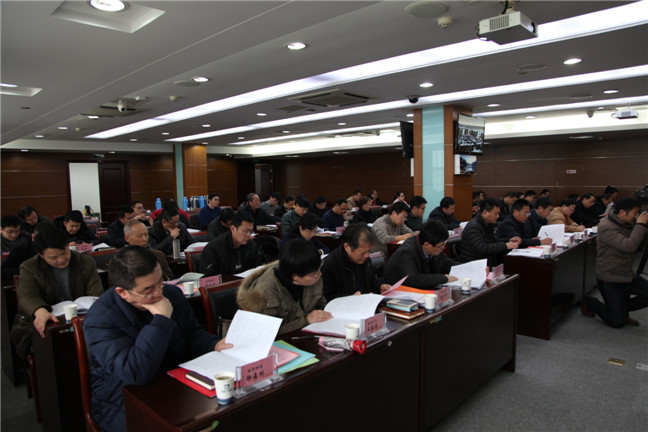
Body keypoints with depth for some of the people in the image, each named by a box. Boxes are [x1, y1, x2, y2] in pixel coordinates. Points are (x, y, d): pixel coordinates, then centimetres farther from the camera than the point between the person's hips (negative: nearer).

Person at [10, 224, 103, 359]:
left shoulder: (87, 262, 4)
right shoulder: (30, 268, 1)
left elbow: (97, 296, -4)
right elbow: (27, 296, -17)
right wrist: (40, 311, -43)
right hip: (44, 325, 0)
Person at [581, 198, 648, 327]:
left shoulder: (627, 224, 5)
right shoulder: (606, 227, -22)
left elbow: (637, 246, 9)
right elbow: (629, 246, -32)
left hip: (627, 275, 8)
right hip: (610, 279, -8)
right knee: (617, 322, -3)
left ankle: (622, 308, 18)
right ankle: (588, 302, 20)